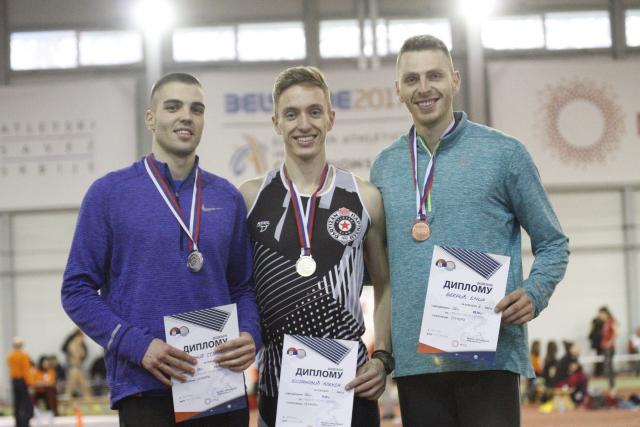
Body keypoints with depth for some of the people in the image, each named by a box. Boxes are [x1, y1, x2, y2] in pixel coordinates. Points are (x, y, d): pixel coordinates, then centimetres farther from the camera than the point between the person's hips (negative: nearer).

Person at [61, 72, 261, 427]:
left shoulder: (227, 198, 10)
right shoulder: (109, 193, 0)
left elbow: (243, 286, 14)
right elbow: (78, 290, -2)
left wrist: (250, 335, -7)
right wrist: (138, 345, -14)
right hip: (146, 388, -3)